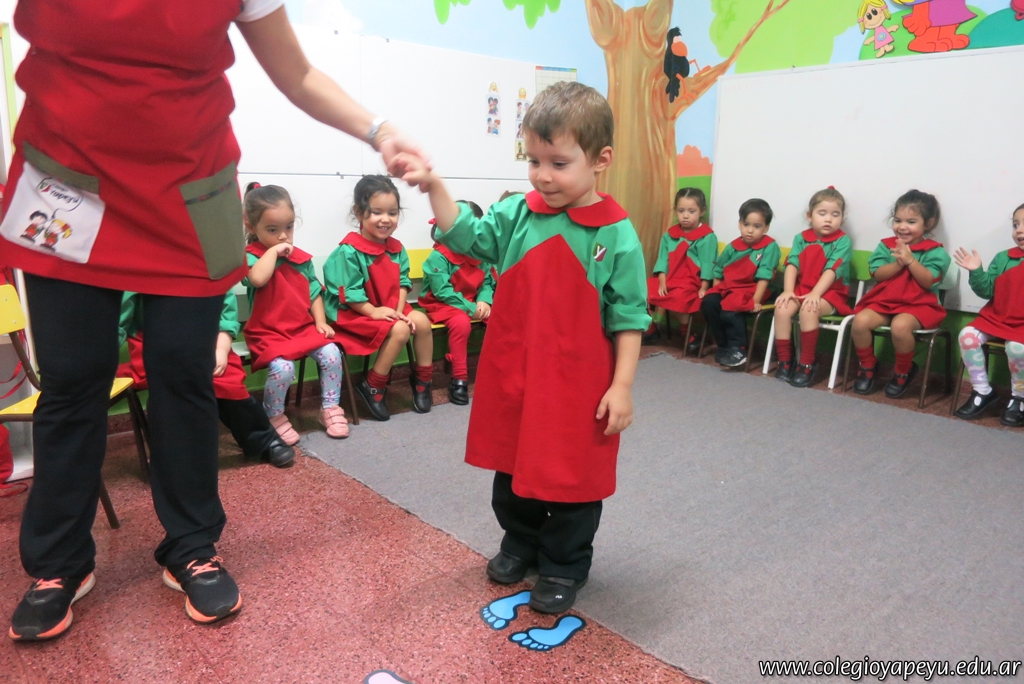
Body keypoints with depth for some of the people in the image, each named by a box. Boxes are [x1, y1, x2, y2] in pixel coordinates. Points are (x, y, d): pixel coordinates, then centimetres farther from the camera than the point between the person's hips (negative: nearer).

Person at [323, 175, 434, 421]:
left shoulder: (396, 249, 4)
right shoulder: (349, 251, -18)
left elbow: (402, 282, 2)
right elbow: (349, 293, -19)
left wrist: (399, 310, -12)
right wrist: (374, 311, -25)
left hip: (391, 309, 7)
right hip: (354, 314, -7)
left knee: (421, 321, -12)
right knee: (399, 330, -25)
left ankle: (422, 379, 7)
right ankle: (372, 387, -9)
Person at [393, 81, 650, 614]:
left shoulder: (617, 235, -11)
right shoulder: (517, 214, -1)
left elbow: (628, 318, -9)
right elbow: (467, 236, -5)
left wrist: (622, 385, -11)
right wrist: (434, 186, -20)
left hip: (579, 385, -4)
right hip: (513, 376, 4)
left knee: (572, 475, 11)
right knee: (513, 466, 20)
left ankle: (564, 565, 33)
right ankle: (520, 542, 44)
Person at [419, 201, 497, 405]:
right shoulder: (439, 256, -15)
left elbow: (487, 282, 6)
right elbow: (443, 292, -20)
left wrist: (484, 302, -16)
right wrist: (471, 308, -23)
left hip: (473, 303, 6)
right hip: (443, 305, -6)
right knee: (461, 321, -36)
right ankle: (459, 377, -23)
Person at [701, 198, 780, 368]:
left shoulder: (770, 246, -8)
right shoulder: (733, 246, 7)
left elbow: (764, 276, -14)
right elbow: (719, 271, 15)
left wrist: (756, 299, -19)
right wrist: (716, 291, 6)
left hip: (751, 290, -6)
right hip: (728, 287, 6)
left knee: (729, 309, -31)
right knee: (708, 303, -19)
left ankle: (738, 349, -15)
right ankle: (723, 345, -4)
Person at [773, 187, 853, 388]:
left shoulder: (843, 241, -4)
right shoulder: (801, 238, 7)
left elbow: (832, 270, -16)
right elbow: (792, 265, -5)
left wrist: (815, 294, -28)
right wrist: (788, 291, -20)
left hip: (830, 293, -4)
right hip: (801, 288, 4)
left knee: (808, 310, -33)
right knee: (782, 308, -24)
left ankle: (807, 365, -22)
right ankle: (784, 362, -13)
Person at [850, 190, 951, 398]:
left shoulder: (935, 251, -1)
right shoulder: (886, 245, 8)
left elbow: (928, 282, -13)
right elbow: (878, 275, -3)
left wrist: (910, 260, -21)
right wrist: (898, 263, -19)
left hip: (918, 305, -3)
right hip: (884, 301, 4)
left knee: (900, 325, -36)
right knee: (860, 321, -26)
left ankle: (903, 371, -6)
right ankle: (867, 366, 2)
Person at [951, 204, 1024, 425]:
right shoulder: (1003, 258, 8)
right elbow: (987, 291, 6)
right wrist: (976, 271, -10)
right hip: (996, 318, 4)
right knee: (968, 335, -19)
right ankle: (982, 391, -5)